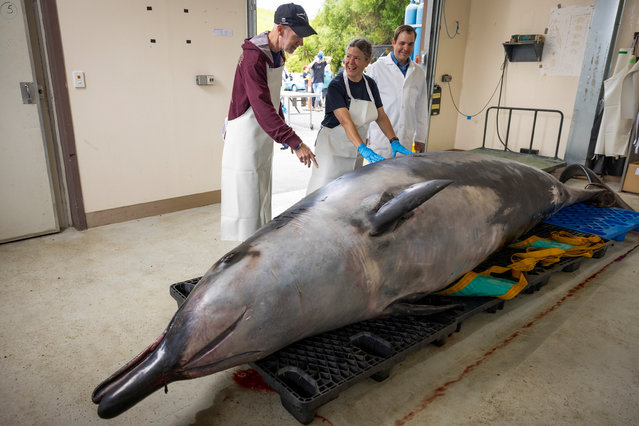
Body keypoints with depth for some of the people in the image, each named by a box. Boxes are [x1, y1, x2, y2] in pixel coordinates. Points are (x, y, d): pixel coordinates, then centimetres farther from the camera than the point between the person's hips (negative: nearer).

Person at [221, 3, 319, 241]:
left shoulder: (278, 55, 8)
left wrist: (285, 133, 13)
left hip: (264, 137, 9)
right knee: (246, 200, -4)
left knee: (262, 201, 16)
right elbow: (263, 108, -30)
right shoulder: (253, 57, -21)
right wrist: (295, 143, -34)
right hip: (245, 138, -9)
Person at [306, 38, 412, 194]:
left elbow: (381, 117, 9)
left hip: (355, 150, 6)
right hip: (332, 147, -6)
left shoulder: (370, 84, 4)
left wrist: (395, 142, -5)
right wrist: (363, 149, -38)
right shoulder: (336, 85, -15)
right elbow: (346, 121, -27)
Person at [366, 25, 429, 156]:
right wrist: (365, 136, -2)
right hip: (380, 141, -3)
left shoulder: (419, 73, 13)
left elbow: (421, 108, 16)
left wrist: (420, 137, 14)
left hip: (405, 141, 4)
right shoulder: (376, 68, 0)